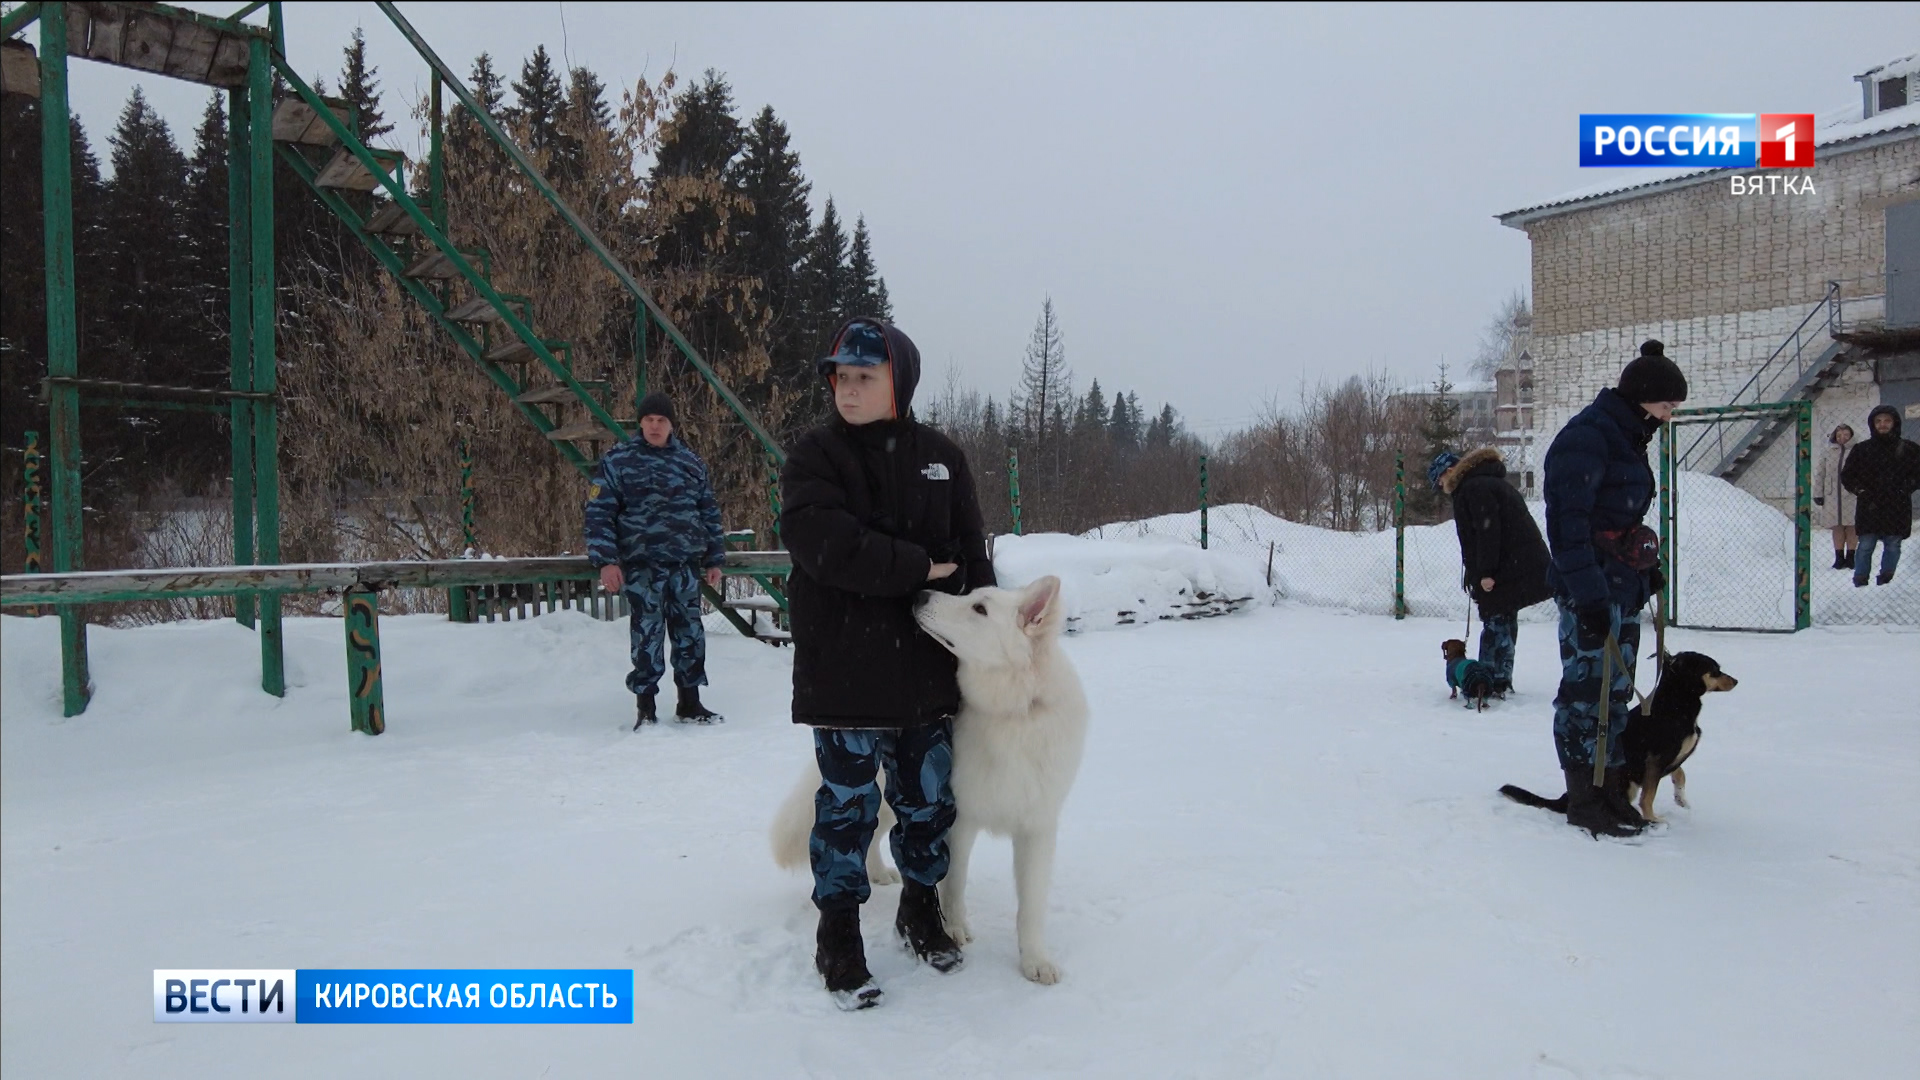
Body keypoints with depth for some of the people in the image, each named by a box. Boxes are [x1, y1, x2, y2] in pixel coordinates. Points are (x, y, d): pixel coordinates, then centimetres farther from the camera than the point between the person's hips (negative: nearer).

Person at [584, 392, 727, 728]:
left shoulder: (691, 462, 12)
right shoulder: (616, 460, 1)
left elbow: (710, 512, 17)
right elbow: (599, 513, -2)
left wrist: (714, 559, 14)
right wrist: (606, 561, -10)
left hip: (686, 564, 4)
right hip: (641, 565, -3)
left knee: (690, 632, 7)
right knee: (647, 635, -1)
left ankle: (689, 703, 20)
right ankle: (645, 707, 11)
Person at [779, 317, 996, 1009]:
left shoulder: (940, 457, 7)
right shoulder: (815, 456, -4)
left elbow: (972, 557, 8)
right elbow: (826, 542, -20)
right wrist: (918, 569, -17)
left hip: (929, 665, 4)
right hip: (844, 668, -3)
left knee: (928, 797, 14)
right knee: (848, 802, 4)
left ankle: (921, 907, 35)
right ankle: (838, 933, 20)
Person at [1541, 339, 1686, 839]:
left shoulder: (1627, 436, 16)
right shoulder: (1587, 436, -15)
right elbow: (1568, 521, -20)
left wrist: (1647, 565, 17)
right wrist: (1587, 594, -23)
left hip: (1624, 584, 10)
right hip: (1590, 588, -10)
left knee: (1616, 689, 12)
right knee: (1588, 688, -4)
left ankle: (1612, 791, 21)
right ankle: (1585, 802, 3)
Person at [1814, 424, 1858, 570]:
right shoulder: (1827, 453, 8)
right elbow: (1820, 475, 11)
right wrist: (1818, 495, 5)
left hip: (1852, 496, -2)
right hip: (1832, 497, 2)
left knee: (1851, 528, 3)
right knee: (1837, 528, 7)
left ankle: (1850, 558, 12)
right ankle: (1839, 558, 14)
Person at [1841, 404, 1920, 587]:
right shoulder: (1863, 450, 6)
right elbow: (1847, 476, 12)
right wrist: (1859, 490, 0)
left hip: (1897, 510, 0)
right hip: (1869, 509, 0)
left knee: (1893, 546, 5)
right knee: (1865, 546, 1)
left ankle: (1886, 581, 14)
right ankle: (1859, 583, 6)